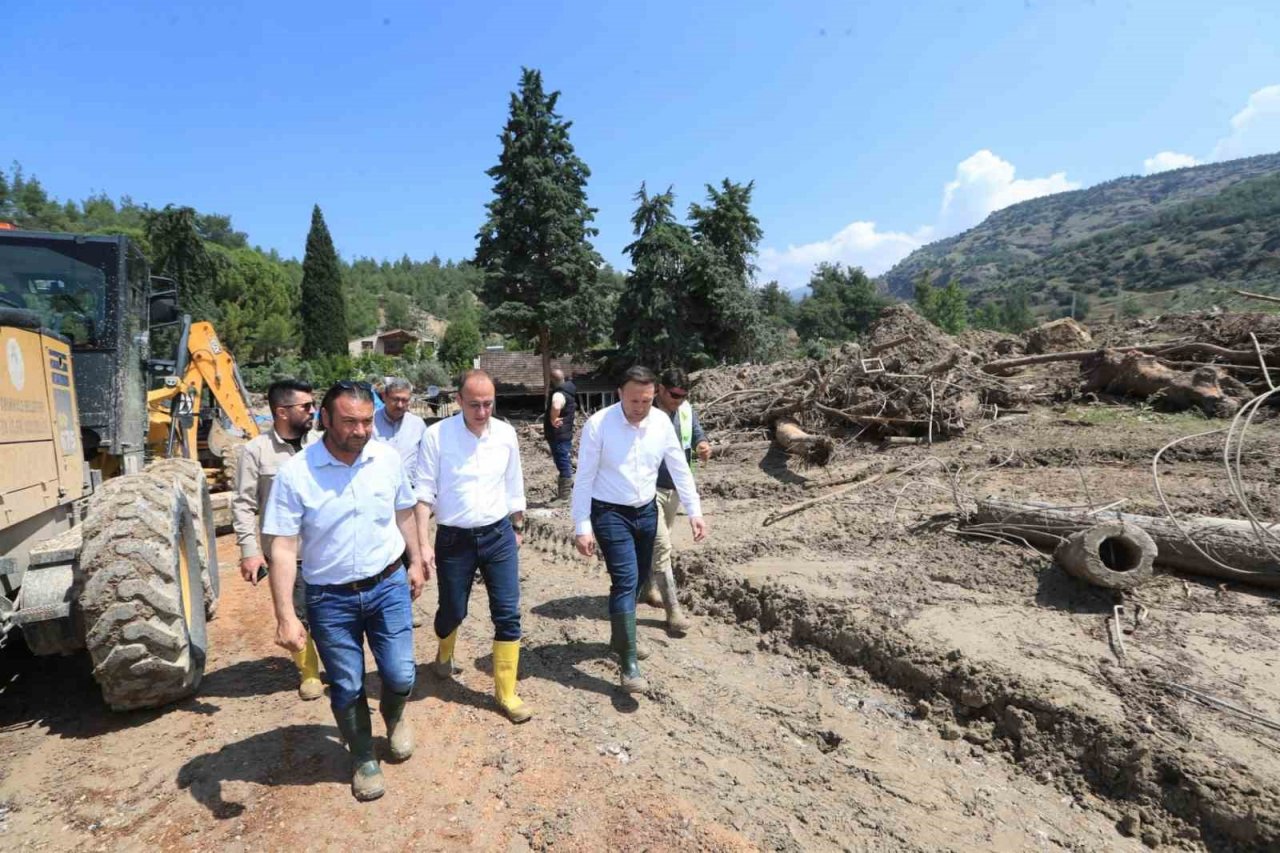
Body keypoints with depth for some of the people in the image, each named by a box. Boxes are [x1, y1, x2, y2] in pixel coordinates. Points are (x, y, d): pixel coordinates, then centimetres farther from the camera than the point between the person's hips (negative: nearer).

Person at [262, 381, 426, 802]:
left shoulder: (388, 458, -8)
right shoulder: (295, 473, -16)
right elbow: (283, 548, -15)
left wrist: (415, 561, 11)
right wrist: (285, 616, -19)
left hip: (388, 585, 2)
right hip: (330, 597, -1)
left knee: (400, 675, 5)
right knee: (347, 687, 12)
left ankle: (394, 718, 41)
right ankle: (363, 758, 38)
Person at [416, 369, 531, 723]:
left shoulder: (506, 433, -3)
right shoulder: (436, 435, -12)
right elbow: (424, 492, -9)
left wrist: (517, 530, 13)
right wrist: (422, 542, -14)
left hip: (498, 535, 2)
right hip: (454, 539, -2)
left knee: (508, 614, 2)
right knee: (452, 611, 16)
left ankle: (506, 693, 18)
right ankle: (444, 655, 51)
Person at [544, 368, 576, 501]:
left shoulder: (559, 394, -21)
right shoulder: (568, 392, 11)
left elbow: (555, 407, -45)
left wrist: (553, 420, -29)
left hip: (558, 436, -10)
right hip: (565, 434, 10)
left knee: (563, 466, -5)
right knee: (566, 464, 18)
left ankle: (563, 497, 1)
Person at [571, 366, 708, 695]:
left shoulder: (662, 422, -6)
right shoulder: (598, 425, -18)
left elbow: (679, 469, 2)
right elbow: (584, 479, -15)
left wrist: (694, 511, -1)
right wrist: (582, 527, -17)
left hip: (646, 511, 5)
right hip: (610, 514, -5)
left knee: (638, 579, 16)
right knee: (626, 580, -11)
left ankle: (619, 636, 40)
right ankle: (629, 663, 1)